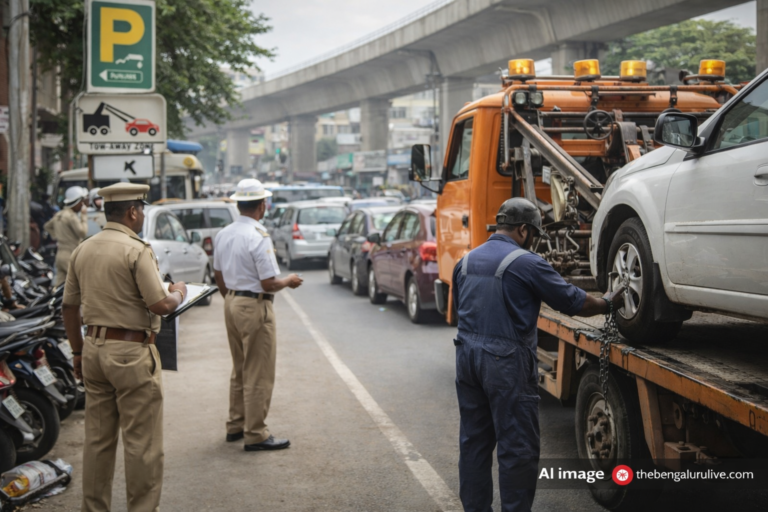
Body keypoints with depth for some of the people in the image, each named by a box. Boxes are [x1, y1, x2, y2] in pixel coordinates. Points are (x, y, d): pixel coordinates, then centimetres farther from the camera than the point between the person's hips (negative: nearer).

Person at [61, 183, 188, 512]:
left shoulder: (83, 250, 9)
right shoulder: (137, 250, -14)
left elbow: (69, 306, 14)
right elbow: (161, 305, -19)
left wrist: (78, 351, 21)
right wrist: (179, 293, 2)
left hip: (94, 348, 8)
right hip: (131, 352, -8)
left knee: (98, 439, 15)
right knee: (142, 442, 2)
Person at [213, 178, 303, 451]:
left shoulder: (223, 235, 6)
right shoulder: (259, 237, -19)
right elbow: (268, 284, -20)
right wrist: (289, 281, -1)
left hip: (231, 304, 9)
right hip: (255, 307, -9)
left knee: (239, 371, 19)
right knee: (258, 375, 0)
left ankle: (236, 425, 28)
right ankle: (255, 435, 5)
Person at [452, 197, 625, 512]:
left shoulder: (466, 261, 10)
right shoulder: (526, 264, -11)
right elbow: (574, 302, -6)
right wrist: (610, 303, 10)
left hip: (467, 356, 7)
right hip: (506, 364, -7)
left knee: (474, 441, 15)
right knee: (517, 447, 1)